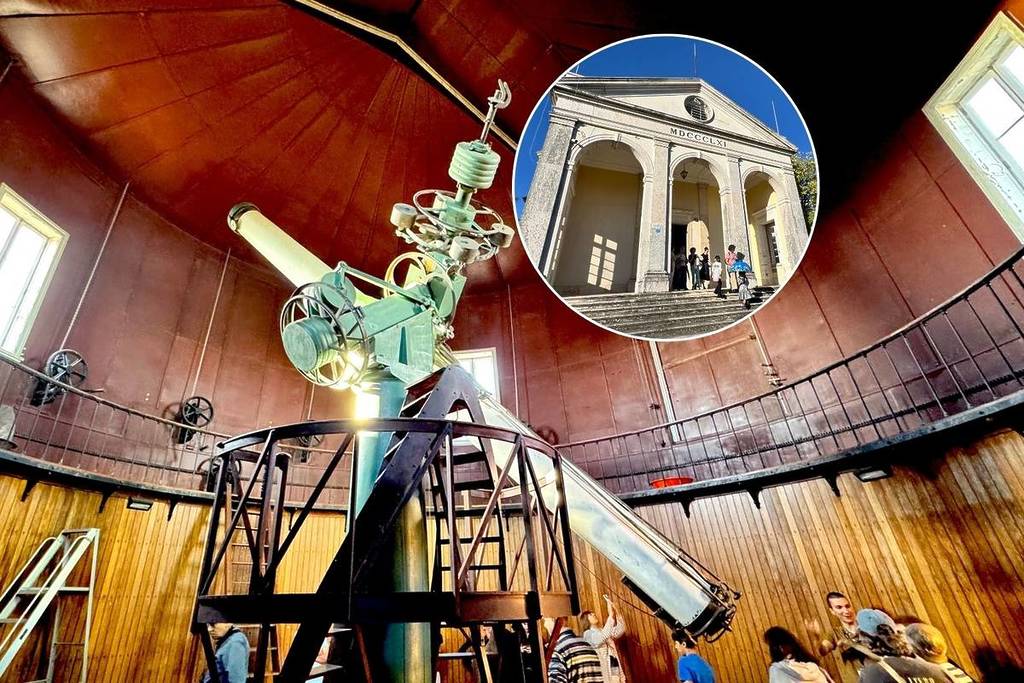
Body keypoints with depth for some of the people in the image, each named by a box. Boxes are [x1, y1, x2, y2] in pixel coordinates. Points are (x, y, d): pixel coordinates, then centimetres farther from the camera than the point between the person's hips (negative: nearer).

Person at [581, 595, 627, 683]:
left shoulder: (604, 632, 18)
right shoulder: (588, 634, -3)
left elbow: (620, 630, 6)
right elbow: (602, 638, -22)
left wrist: (616, 611, -5)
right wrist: (611, 616, -21)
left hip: (616, 672, 6)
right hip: (604, 674, -6)